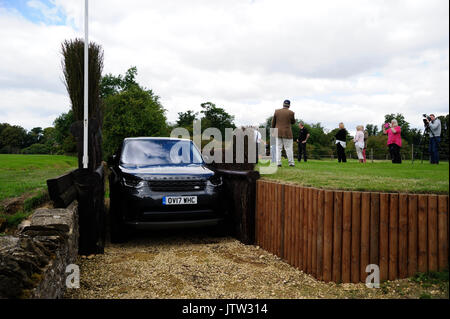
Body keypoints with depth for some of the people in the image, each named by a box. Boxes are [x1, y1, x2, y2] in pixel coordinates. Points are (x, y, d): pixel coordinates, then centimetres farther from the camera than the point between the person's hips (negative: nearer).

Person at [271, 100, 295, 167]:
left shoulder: (277, 111, 1)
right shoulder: (291, 113, -6)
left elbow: (273, 122, 6)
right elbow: (293, 122, 8)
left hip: (278, 132, 2)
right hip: (287, 133, -2)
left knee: (278, 148, 4)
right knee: (288, 148, 5)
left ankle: (278, 163, -2)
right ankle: (291, 163, 9)